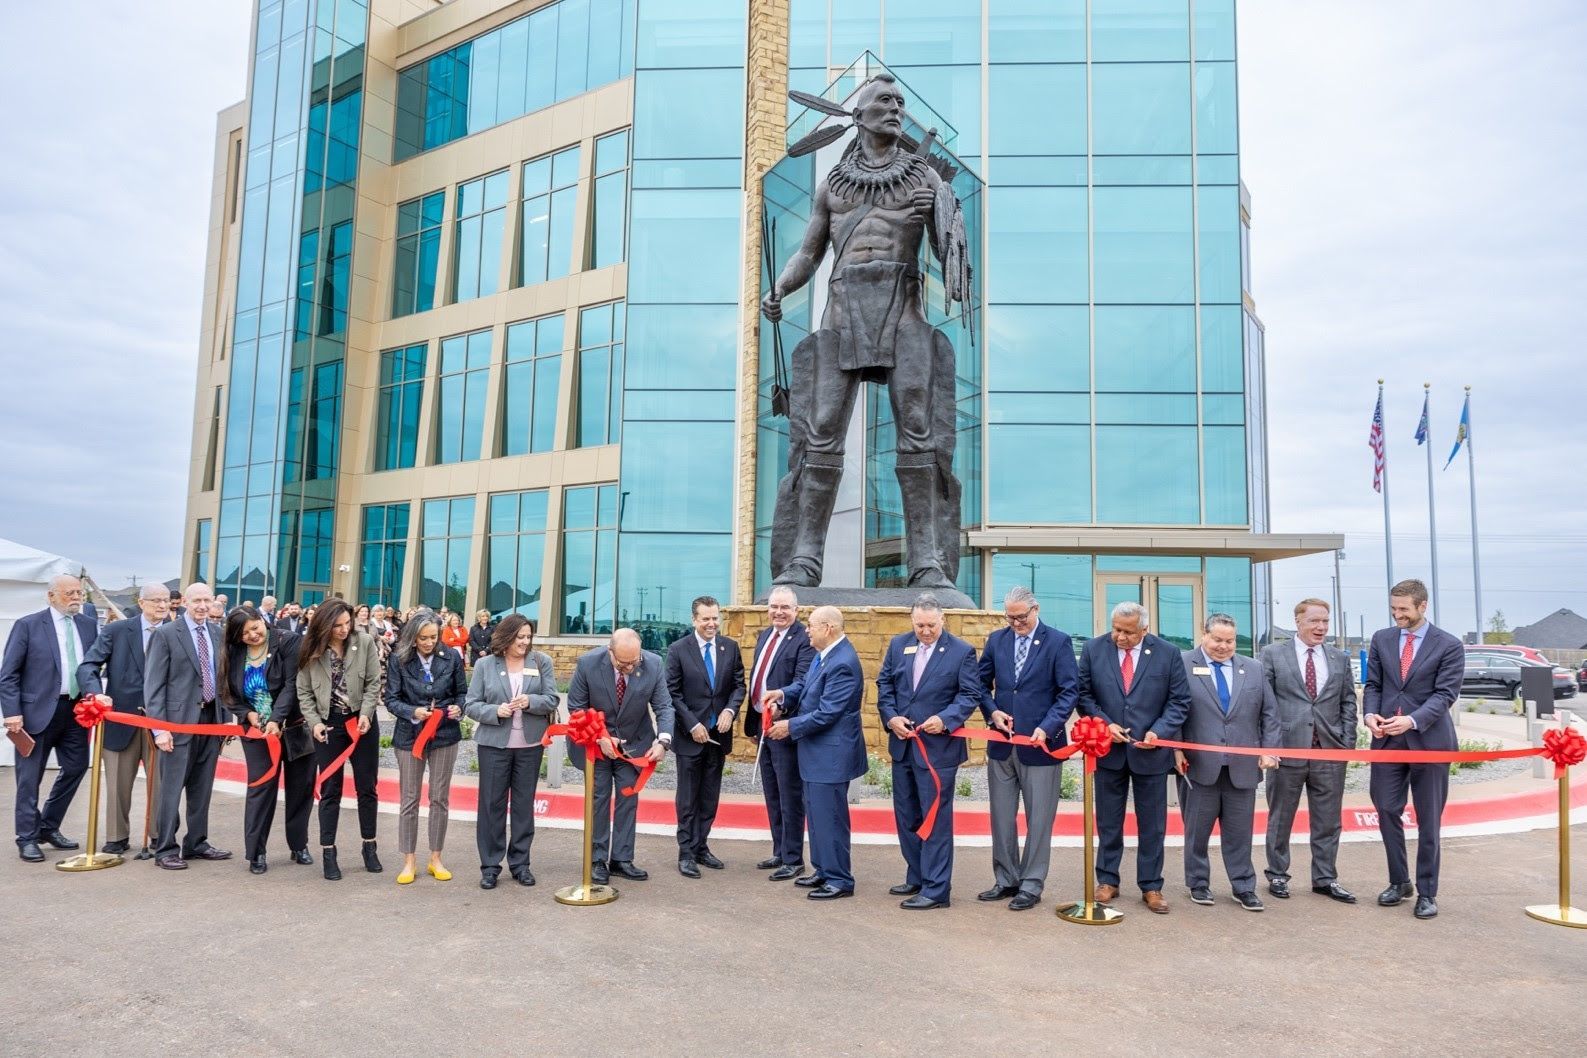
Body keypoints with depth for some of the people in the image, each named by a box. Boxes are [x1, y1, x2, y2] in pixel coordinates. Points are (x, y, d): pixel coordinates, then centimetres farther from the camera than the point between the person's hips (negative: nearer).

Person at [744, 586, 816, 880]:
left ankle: (793, 860, 11)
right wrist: (752, 720, 15)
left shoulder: (804, 640, -14)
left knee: (790, 795, 1)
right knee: (772, 794, 18)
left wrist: (780, 704, -39)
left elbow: (802, 682, -23)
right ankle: (779, 852, 30)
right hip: (763, 723, 9)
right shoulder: (764, 636, 12)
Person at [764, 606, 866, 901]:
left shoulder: (842, 663, -24)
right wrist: (783, 693, -4)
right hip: (817, 750, 10)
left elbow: (826, 713, -24)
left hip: (831, 753, -10)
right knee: (816, 813, 19)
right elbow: (805, 683, 16)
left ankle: (839, 880, 11)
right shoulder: (824, 654, 6)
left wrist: (790, 726, -14)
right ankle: (823, 870, 32)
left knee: (829, 816, -1)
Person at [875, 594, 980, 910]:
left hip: (938, 746, -5)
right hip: (902, 743, 6)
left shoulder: (962, 651, -6)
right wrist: (890, 717, -6)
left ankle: (936, 889, 7)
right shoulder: (898, 645, 6)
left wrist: (944, 719, -22)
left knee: (935, 818, -1)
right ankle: (917, 878, 30)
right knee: (905, 815, 15)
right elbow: (884, 684, 9)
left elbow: (970, 695, -8)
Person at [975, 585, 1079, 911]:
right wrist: (992, 712, -5)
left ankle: (1031, 885, 16)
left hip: (1040, 743, -4)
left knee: (1039, 820, 4)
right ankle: (1006, 880, 24)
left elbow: (1069, 691, -8)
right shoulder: (996, 640, 6)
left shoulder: (1058, 642, -6)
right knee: (1001, 817, 12)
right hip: (1001, 743, 4)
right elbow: (981, 683, 13)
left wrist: (1047, 728, -18)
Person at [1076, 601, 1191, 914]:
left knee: (1152, 825, 10)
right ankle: (1107, 881, 25)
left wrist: (1158, 731, -15)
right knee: (1108, 822, 12)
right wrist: (1104, 724, -14)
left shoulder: (1168, 653, -6)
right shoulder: (1093, 649, -4)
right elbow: (1084, 695, 0)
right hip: (1108, 749, 1)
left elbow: (1180, 701, -2)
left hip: (1150, 750, 0)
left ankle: (1151, 886, 23)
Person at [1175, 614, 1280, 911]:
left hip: (1243, 765, 3)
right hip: (1200, 764, -3)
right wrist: (1177, 749, -7)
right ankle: (1198, 884, 22)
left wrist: (1268, 750, 3)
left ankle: (1243, 887, 22)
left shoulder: (1254, 668, 11)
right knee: (1197, 830, 8)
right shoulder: (1183, 665, -2)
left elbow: (1269, 713, 12)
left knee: (1239, 831, 9)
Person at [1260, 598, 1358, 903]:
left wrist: (1348, 742, 3)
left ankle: (1325, 879, 22)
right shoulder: (1273, 654, 0)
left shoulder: (1340, 658, 11)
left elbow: (1348, 703, 12)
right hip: (1286, 749, -3)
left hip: (1330, 752, 3)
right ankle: (1277, 875, 21)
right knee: (1280, 818, 8)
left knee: (1327, 821, 9)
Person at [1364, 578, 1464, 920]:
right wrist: (1370, 714, -10)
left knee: (1428, 821, 6)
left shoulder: (1449, 645, -4)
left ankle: (1427, 892, 17)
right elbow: (1373, 684, 9)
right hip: (1387, 740, 3)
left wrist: (1412, 720, -24)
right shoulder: (1381, 639, 8)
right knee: (1387, 811, 5)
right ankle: (1399, 882, 22)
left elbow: (1445, 694, -10)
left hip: (1429, 741, -3)